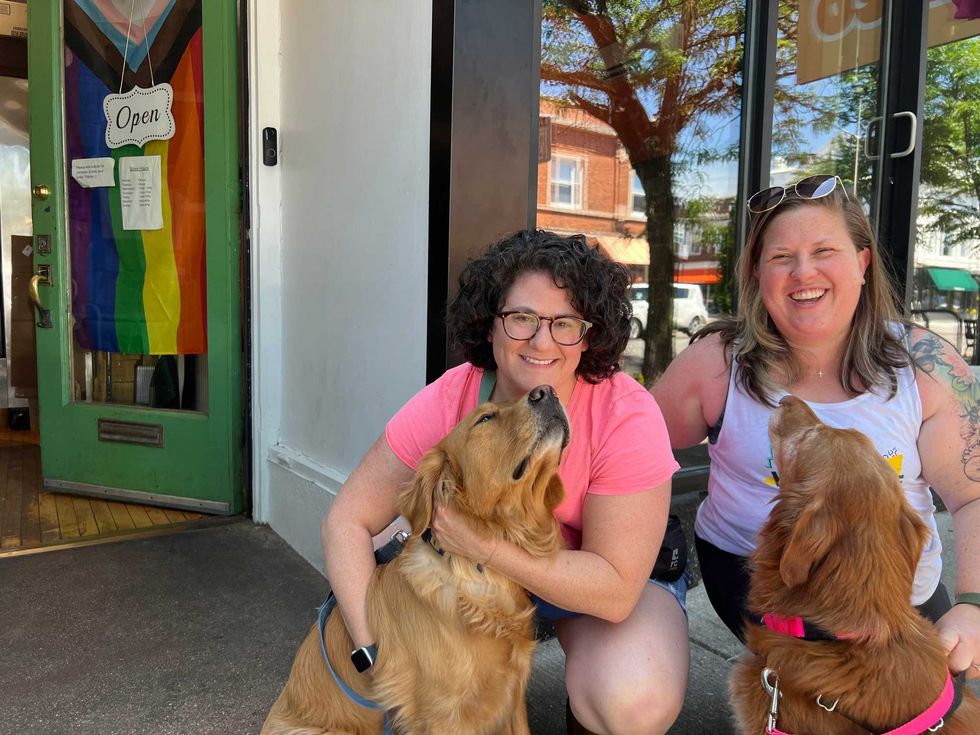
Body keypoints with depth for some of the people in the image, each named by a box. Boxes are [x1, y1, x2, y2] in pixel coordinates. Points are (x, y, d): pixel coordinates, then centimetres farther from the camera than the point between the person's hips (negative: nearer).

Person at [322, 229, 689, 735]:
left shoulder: (627, 417, -29)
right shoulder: (448, 401, -22)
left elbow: (615, 589, -28)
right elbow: (347, 521, -17)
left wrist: (484, 545, -37)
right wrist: (376, 649, -27)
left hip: (625, 581, -2)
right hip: (484, 575, 3)